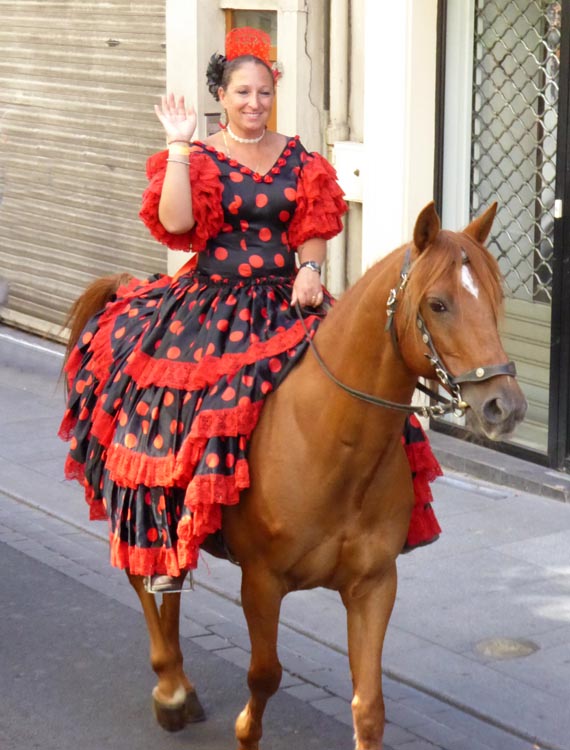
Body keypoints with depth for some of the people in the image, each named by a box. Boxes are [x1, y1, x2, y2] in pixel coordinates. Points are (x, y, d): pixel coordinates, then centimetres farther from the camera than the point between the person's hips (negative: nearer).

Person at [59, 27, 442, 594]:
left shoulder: (299, 160, 11)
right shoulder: (198, 158, 2)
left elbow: (314, 228, 7)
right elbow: (174, 222, -14)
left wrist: (309, 270, -12)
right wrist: (179, 145, -14)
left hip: (283, 302, 2)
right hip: (209, 304, -2)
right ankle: (163, 545, 0)